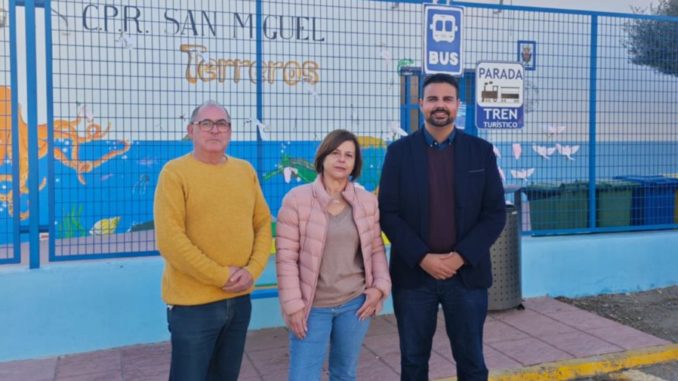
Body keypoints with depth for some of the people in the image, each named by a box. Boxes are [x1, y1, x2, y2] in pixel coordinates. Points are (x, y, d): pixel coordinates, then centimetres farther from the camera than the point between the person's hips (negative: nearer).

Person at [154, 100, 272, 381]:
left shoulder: (245, 170, 7)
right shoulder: (175, 172, -9)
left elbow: (263, 224, 8)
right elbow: (169, 240, -16)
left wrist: (252, 270, -8)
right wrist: (221, 276, -16)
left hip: (239, 299, 5)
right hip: (192, 303, -5)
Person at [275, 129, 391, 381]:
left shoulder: (368, 201, 3)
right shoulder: (297, 199, -8)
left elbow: (376, 249, 10)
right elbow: (286, 256, -9)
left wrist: (380, 286, -3)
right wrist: (293, 305, -11)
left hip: (355, 303, 3)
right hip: (312, 307, -3)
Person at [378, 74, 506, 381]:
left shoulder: (481, 151, 3)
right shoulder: (399, 151, 1)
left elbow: (495, 213, 0)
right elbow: (388, 213, -3)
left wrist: (461, 257, -12)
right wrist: (423, 259, -14)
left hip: (467, 274, 1)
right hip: (413, 274, 0)